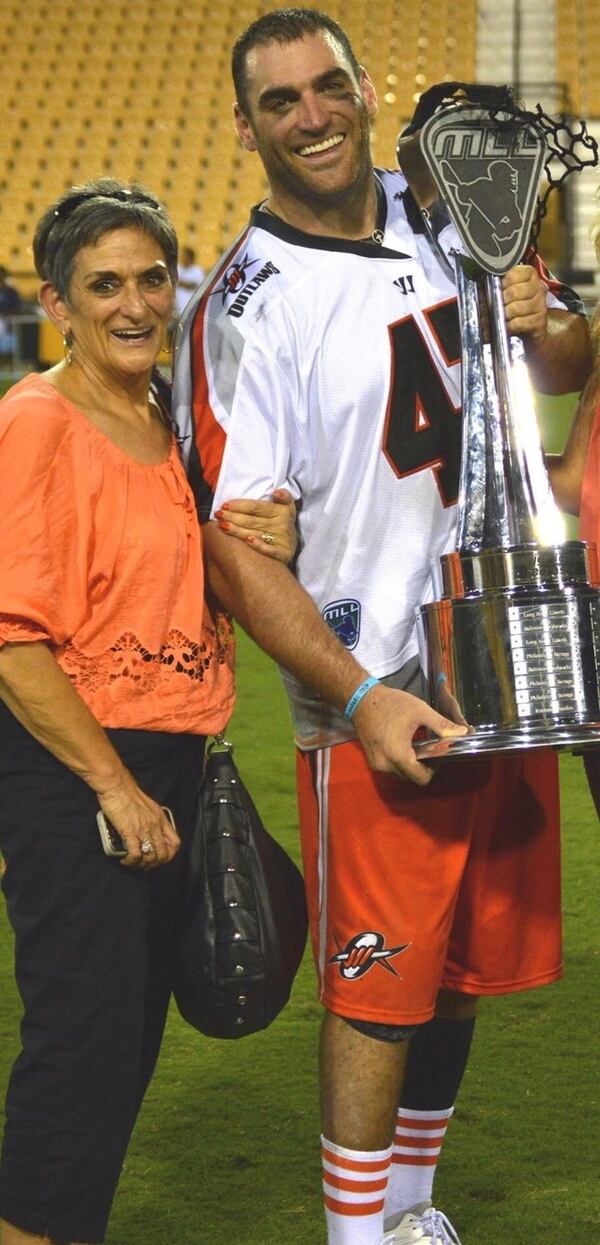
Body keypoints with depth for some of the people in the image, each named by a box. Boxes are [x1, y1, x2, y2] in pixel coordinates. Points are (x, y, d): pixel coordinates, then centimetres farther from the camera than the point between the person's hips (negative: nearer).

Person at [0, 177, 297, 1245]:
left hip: (170, 761, 8)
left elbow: (197, 605, 19)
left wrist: (264, 550, -4)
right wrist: (115, 788, -17)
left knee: (133, 1035, 14)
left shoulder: (177, 427, 11)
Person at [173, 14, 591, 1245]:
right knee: (381, 989, -2)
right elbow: (236, 550, -16)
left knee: (466, 969, 16)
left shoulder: (444, 218, 7)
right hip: (376, 702, -6)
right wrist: (361, 701, -23)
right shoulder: (244, 309, -12)